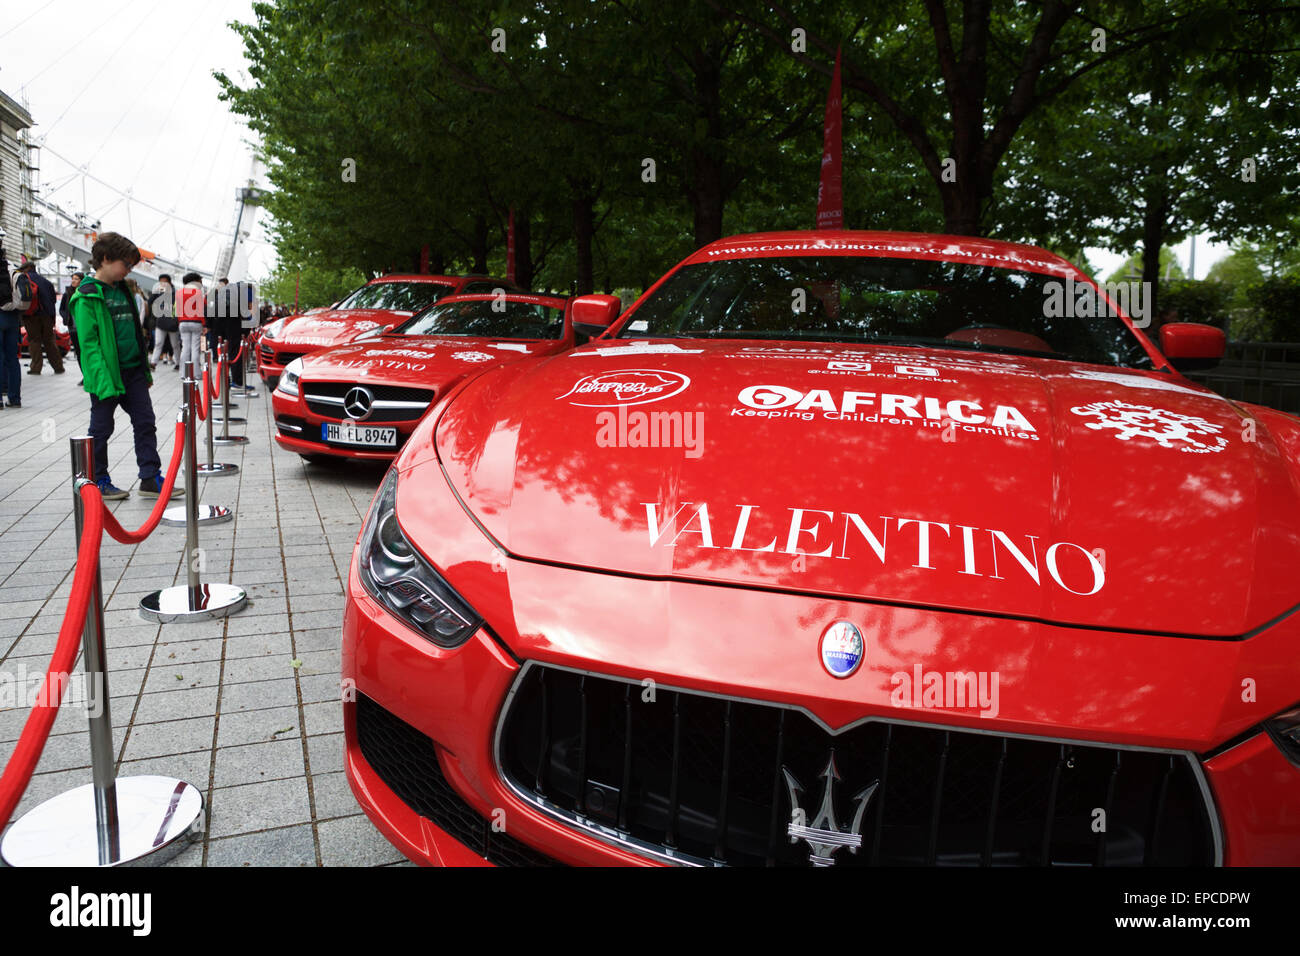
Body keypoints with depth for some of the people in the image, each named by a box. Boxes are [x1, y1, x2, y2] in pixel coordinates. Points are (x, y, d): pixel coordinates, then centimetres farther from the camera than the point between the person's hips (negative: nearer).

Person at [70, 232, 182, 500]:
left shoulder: (123, 290, 13)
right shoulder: (87, 295, -10)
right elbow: (88, 342, -15)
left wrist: (145, 369, 17)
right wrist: (103, 379, -22)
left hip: (133, 371, 7)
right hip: (106, 374, -7)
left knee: (145, 423, 5)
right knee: (101, 428, 6)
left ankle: (151, 478, 9)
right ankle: (98, 481, 18)